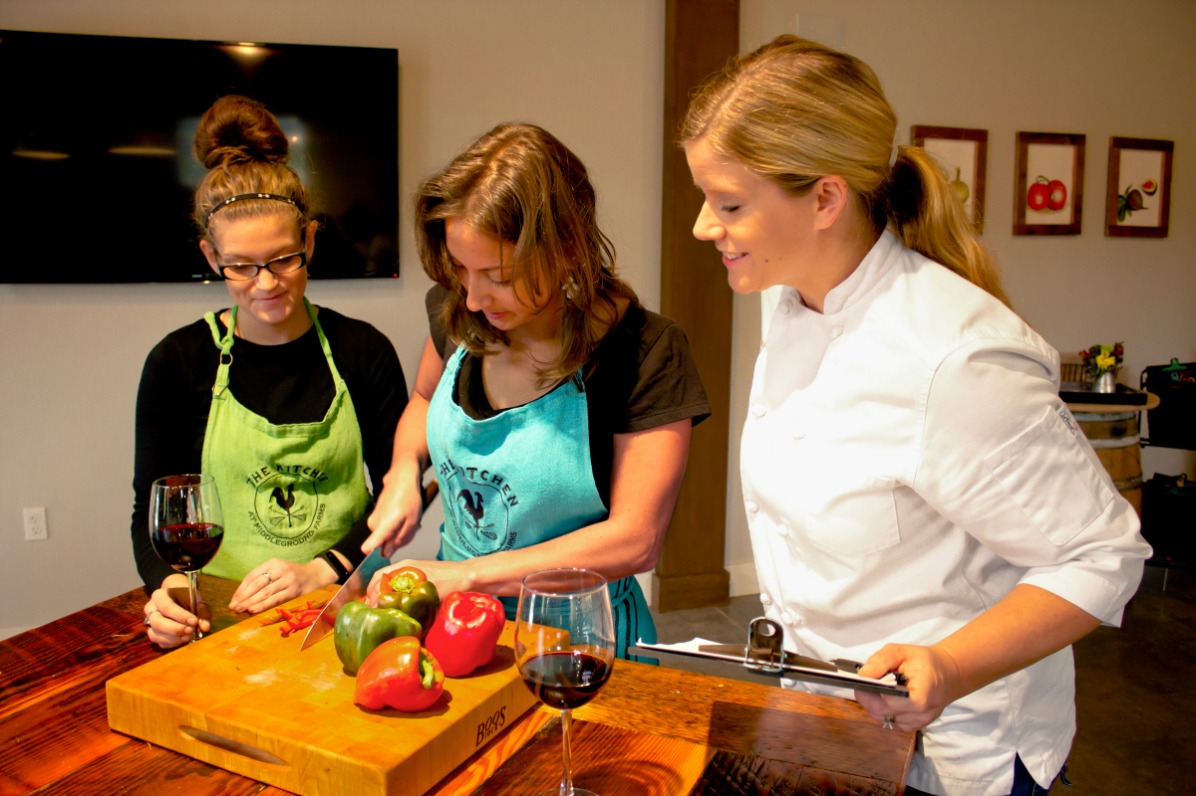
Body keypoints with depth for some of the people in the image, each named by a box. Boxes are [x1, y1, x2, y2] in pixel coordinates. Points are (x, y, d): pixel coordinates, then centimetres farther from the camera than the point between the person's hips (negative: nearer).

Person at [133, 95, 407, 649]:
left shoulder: (363, 351, 2)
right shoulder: (179, 362, 3)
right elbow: (152, 509, 8)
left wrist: (320, 570, -12)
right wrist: (167, 585, -12)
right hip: (221, 621, 2)